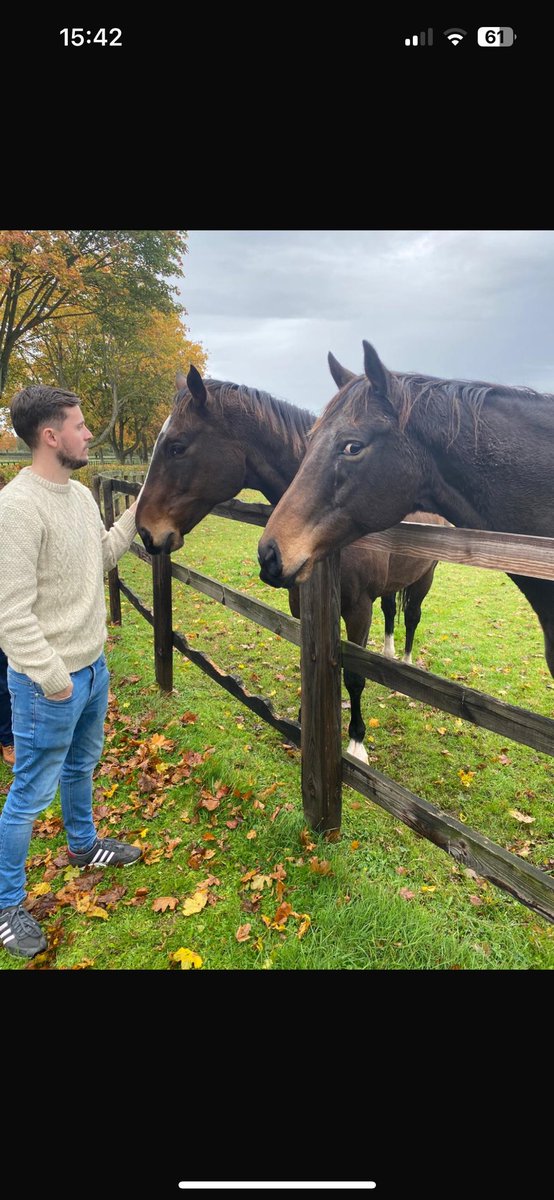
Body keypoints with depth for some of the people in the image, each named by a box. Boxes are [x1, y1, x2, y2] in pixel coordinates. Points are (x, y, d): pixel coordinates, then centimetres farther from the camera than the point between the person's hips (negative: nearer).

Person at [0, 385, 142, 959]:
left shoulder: (81, 494, 4)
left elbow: (102, 556, 18)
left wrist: (140, 509, 9)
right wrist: (53, 679, -21)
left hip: (93, 666, 9)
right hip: (49, 681, -8)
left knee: (81, 765, 27)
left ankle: (83, 843, 51)